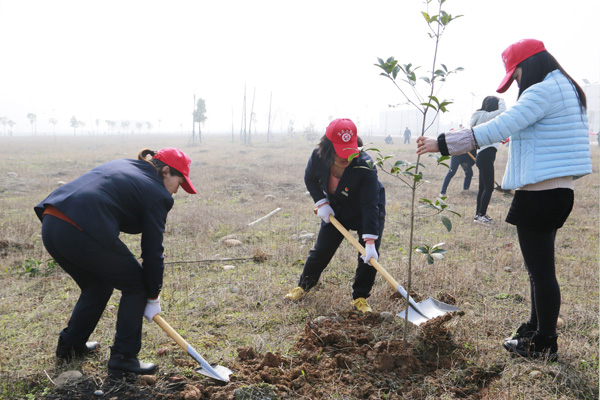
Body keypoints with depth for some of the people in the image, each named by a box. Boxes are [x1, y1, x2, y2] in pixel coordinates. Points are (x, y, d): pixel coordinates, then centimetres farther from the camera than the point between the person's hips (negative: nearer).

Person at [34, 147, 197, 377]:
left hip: (50, 226, 8)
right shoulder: (156, 193, 3)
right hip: (83, 233, -8)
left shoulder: (121, 166, 26)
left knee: (97, 286, 29)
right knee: (136, 285, 13)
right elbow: (153, 251, 5)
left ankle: (70, 344, 42)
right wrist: (153, 298, 16)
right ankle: (123, 358, 15)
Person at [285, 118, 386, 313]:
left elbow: (370, 206, -37)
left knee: (369, 256, -13)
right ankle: (303, 286, 28)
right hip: (336, 209, 3)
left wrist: (370, 241, -42)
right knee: (321, 250, 6)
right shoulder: (318, 157, -25)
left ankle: (360, 297, 7)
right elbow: (310, 179, -1)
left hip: (367, 210, -3)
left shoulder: (365, 166, -37)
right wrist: (321, 203, -12)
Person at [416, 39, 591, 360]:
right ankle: (537, 328, 34)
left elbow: (496, 129, -24)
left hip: (539, 195, -11)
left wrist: (442, 144, -22)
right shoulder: (568, 89, 16)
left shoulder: (544, 91, -16)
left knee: (541, 270, 0)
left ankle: (545, 344, 13)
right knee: (540, 267, 20)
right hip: (558, 190, 11)